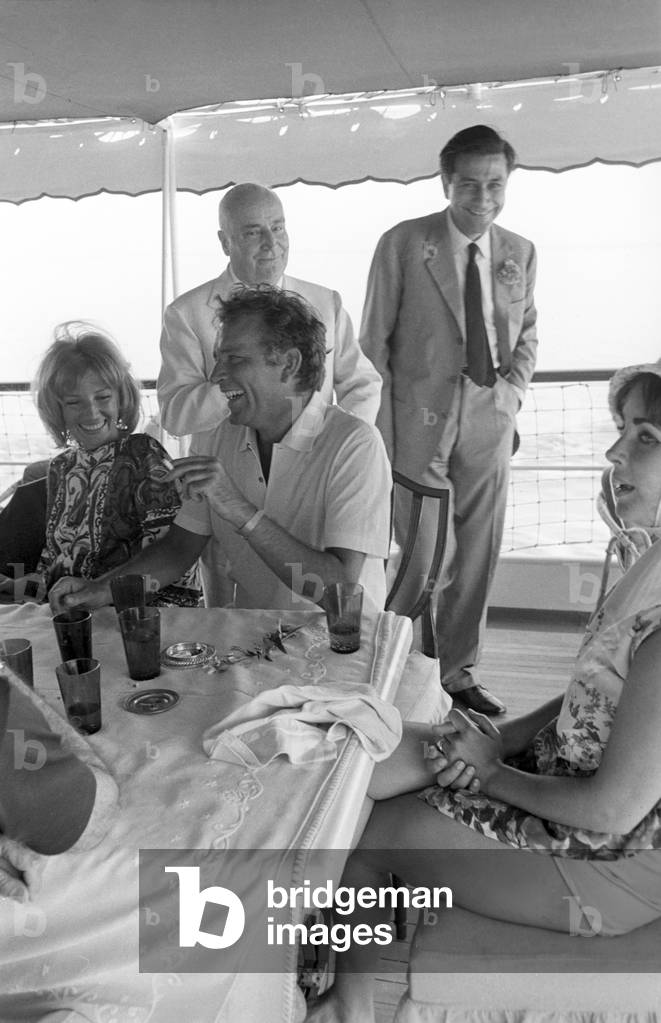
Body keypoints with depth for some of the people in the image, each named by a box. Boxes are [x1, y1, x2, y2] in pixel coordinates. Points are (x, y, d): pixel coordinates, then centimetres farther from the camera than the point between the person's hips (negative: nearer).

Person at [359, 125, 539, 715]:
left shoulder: (520, 253, 11)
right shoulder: (403, 244, -2)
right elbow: (374, 345, -3)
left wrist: (513, 388, 4)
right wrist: (381, 436, -9)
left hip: (489, 425, 5)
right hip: (420, 423, -4)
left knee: (478, 558, 10)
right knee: (429, 561, -6)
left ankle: (458, 672, 28)